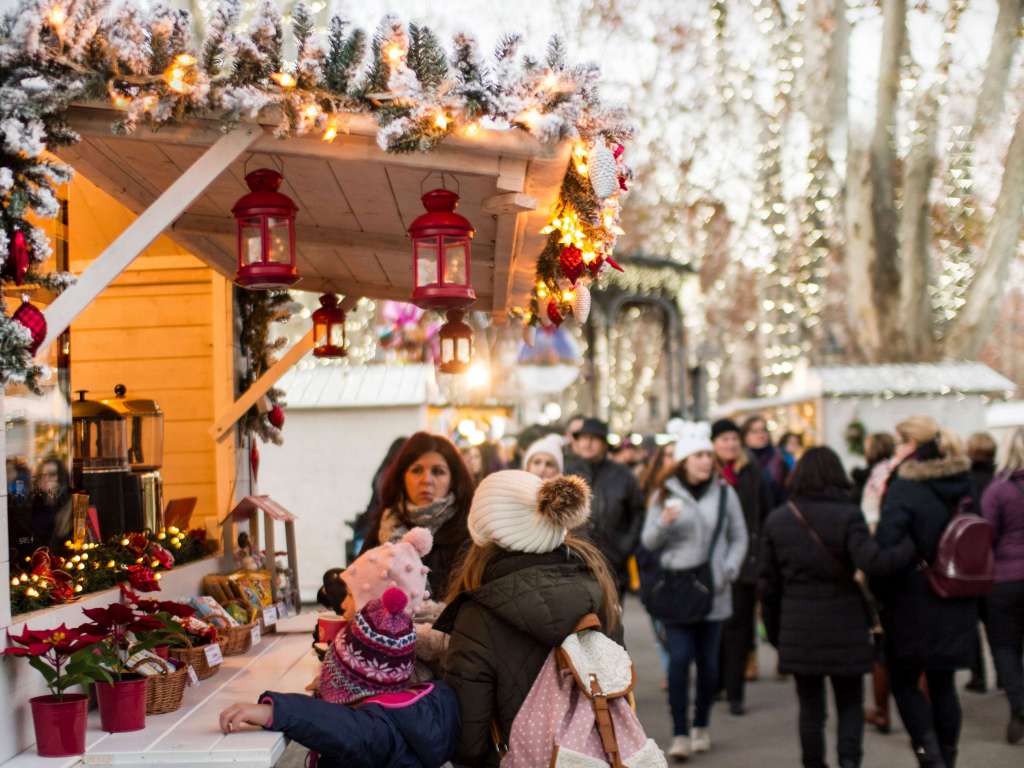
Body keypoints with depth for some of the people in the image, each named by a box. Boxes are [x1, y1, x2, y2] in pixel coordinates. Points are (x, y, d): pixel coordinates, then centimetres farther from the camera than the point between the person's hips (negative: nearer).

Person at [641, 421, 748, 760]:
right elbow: (649, 542, 2)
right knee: (679, 659, -8)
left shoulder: (724, 494, 4)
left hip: (713, 591, 1)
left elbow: (739, 539, 10)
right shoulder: (664, 495, 3)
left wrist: (728, 572, -4)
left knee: (708, 661, 7)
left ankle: (701, 727, 22)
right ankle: (680, 734, -5)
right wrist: (664, 522, -17)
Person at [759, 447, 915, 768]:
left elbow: (769, 584, 6)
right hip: (845, 629, -2)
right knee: (850, 704, 11)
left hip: (798, 631, 2)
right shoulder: (847, 515, -7)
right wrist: (913, 547, -12)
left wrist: (774, 632, 14)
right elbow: (872, 562, -22)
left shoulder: (776, 520, 3)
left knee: (810, 707, 13)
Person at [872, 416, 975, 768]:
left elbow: (884, 548, -21)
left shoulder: (904, 490, -17)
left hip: (915, 602, -6)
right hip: (958, 603, 6)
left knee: (904, 682, 7)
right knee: (942, 683, 15)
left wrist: (880, 594, -9)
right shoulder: (962, 486, 4)